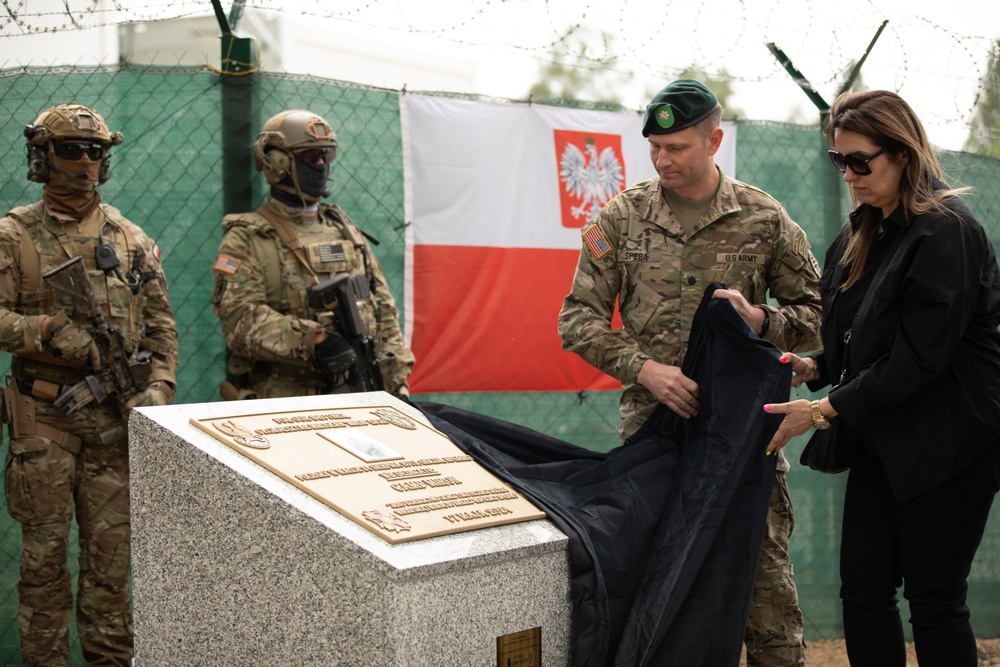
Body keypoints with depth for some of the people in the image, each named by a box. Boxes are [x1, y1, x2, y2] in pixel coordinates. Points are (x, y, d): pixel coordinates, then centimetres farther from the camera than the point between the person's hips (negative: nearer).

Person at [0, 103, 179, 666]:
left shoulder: (130, 239, 10)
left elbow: (161, 323, 9)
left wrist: (158, 389, -4)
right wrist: (50, 331, -20)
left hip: (116, 417, 2)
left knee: (112, 548, 6)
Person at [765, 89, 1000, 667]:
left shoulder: (944, 231, -16)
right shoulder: (860, 238, 11)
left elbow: (918, 357, -21)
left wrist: (825, 412, -20)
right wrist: (814, 368, -1)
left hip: (946, 445, -8)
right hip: (881, 444, 8)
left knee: (935, 598, -1)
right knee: (863, 590, 5)